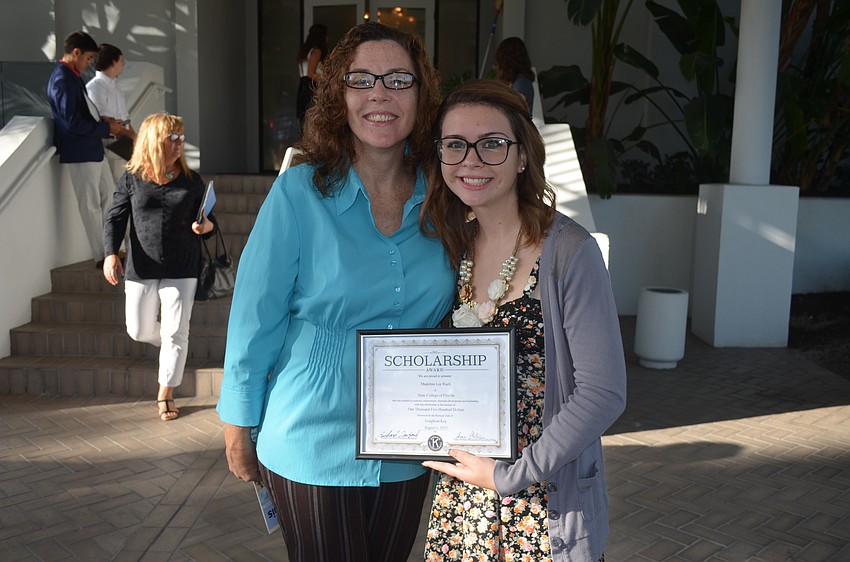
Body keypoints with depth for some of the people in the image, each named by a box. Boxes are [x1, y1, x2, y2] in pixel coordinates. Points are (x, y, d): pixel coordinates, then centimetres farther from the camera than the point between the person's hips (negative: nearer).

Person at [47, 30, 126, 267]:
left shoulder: (72, 76, 11)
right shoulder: (63, 80, -20)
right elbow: (73, 123, -24)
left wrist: (104, 121, 5)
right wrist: (107, 128, -15)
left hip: (92, 149, 10)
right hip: (79, 152, -10)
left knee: (109, 196, 17)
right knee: (91, 205, 1)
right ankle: (101, 257, 11)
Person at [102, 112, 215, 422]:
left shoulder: (191, 180, 1)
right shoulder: (131, 179, -1)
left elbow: (209, 220, 8)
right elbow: (115, 220, 0)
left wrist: (206, 226, -17)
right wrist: (111, 254, -15)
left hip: (182, 270, 0)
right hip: (141, 270, 1)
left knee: (175, 333, 0)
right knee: (139, 331, 10)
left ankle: (165, 395, 16)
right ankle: (169, 345, 45)